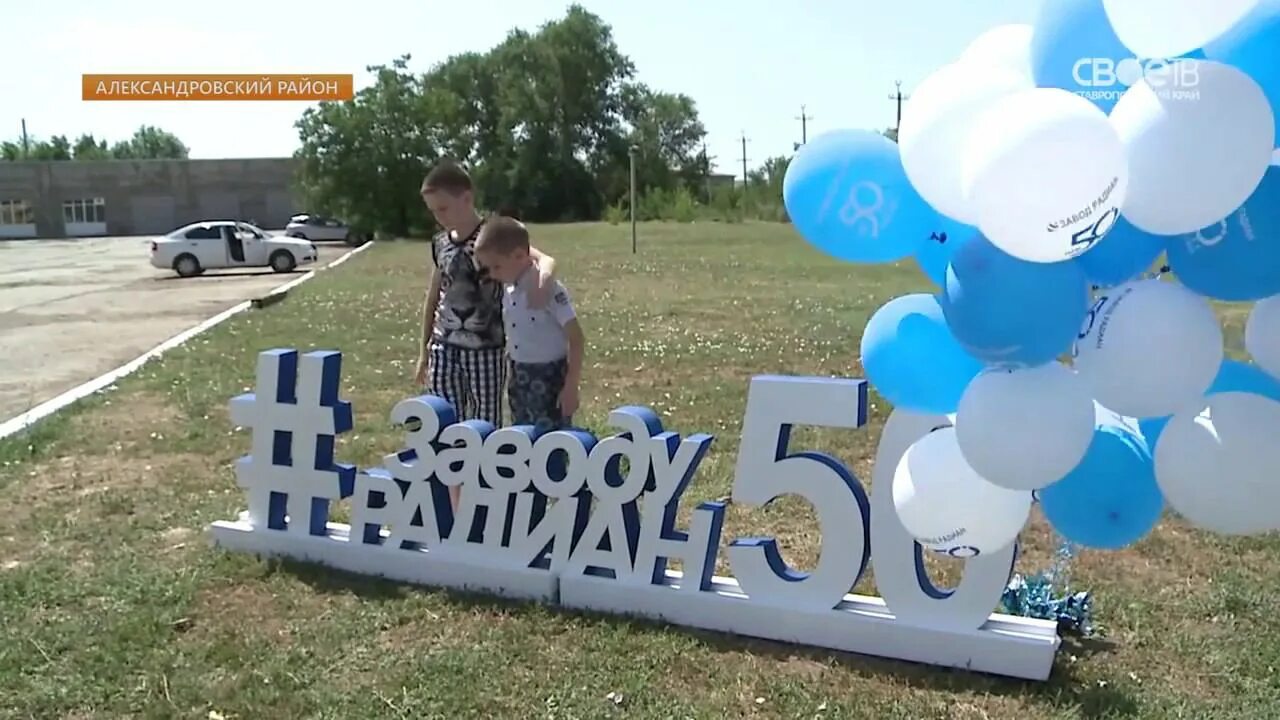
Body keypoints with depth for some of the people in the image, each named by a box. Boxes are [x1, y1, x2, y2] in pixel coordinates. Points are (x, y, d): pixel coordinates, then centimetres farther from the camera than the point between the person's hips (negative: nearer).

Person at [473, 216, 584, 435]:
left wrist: (571, 386, -19)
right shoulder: (509, 291, 4)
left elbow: (576, 339, -17)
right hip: (520, 378, 8)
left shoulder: (549, 289, -19)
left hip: (549, 378, -8)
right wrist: (513, 381, 18)